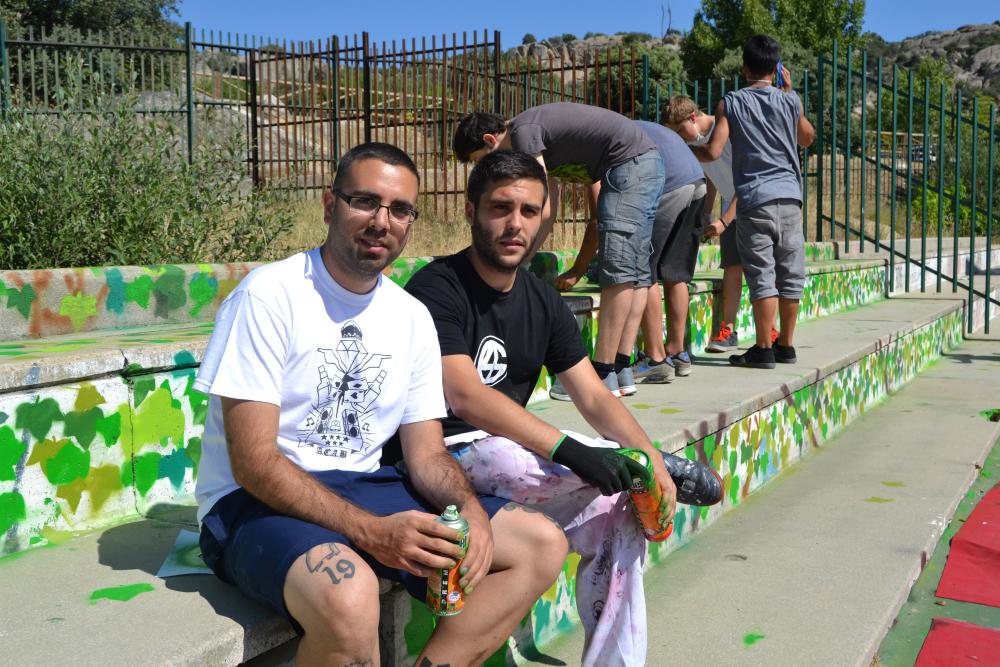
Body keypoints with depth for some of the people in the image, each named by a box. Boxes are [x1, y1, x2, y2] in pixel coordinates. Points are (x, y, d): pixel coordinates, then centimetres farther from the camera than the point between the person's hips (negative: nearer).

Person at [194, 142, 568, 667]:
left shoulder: (412, 317, 7)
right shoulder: (269, 294, -12)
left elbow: (426, 453, 7)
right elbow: (252, 462, -18)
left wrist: (468, 506, -16)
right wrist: (372, 531, -28)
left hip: (362, 487, 7)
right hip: (257, 502, -6)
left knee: (542, 545, -5)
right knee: (348, 595, -39)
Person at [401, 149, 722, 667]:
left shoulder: (544, 303, 10)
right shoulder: (436, 289, -11)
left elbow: (594, 398, 6)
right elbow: (466, 396, -24)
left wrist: (650, 460, -12)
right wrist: (567, 449, -33)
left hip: (514, 456, 7)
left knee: (617, 513, -16)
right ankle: (667, 467, -1)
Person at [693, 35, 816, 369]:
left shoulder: (730, 103, 1)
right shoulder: (790, 101, 8)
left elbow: (713, 152, -8)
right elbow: (807, 138, 26)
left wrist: (689, 150, 13)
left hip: (755, 199, -3)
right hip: (790, 195, 3)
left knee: (762, 276, -3)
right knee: (790, 274, 9)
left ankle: (763, 349, -1)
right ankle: (785, 345, 17)